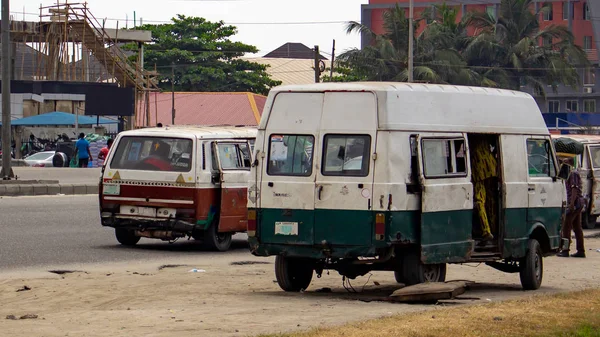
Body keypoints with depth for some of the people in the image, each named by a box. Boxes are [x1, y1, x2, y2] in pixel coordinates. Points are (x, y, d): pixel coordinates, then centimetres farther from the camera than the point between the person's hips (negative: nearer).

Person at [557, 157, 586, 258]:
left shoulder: (573, 173, -10)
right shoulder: (573, 173, 21)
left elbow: (575, 189, -18)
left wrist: (571, 203, -23)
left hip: (574, 203, -10)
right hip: (579, 203, 10)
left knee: (566, 227, -8)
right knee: (577, 227, 9)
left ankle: (565, 250, -9)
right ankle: (581, 251, 8)